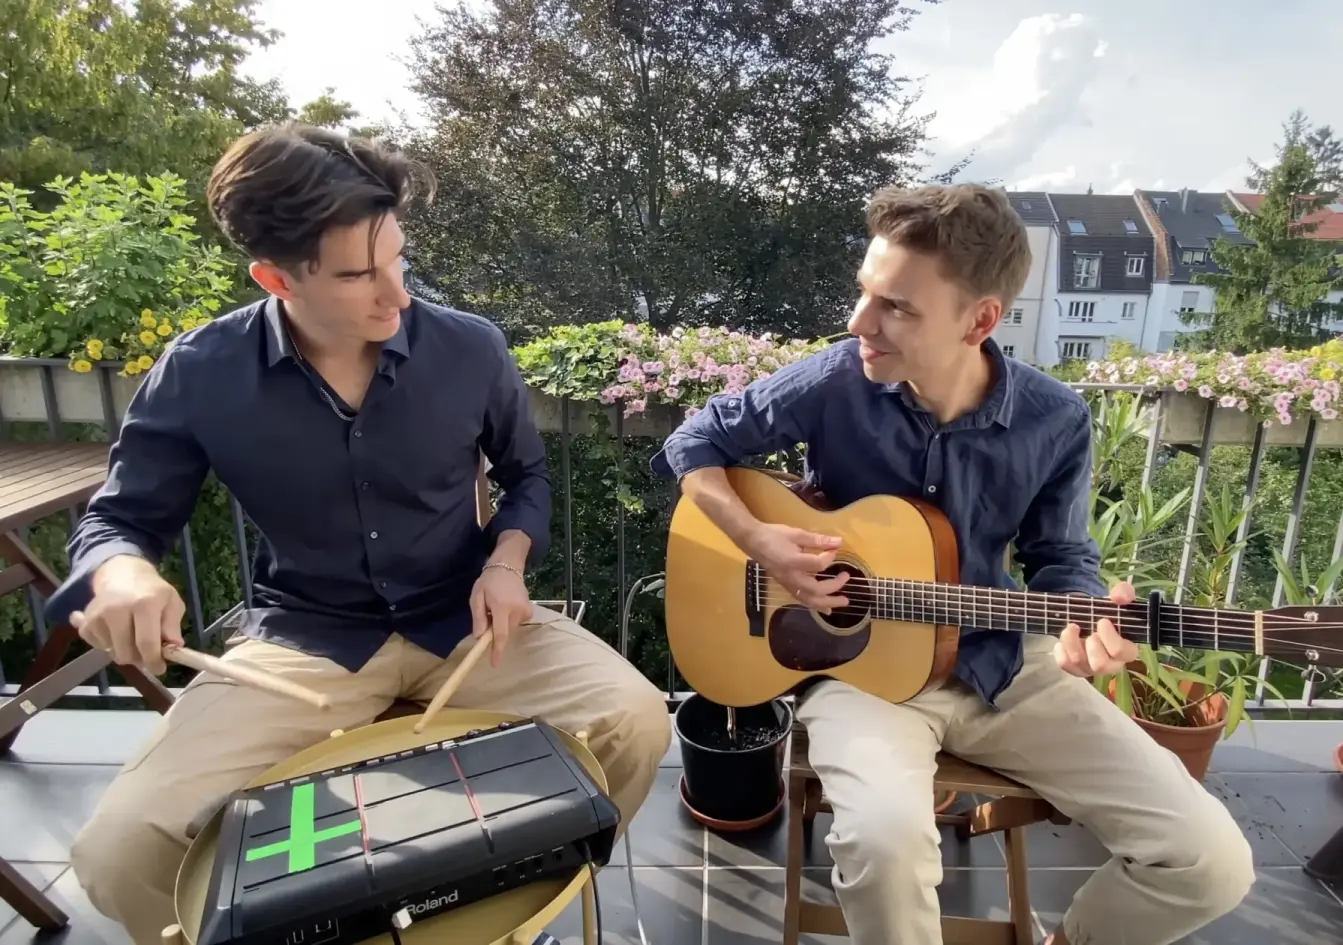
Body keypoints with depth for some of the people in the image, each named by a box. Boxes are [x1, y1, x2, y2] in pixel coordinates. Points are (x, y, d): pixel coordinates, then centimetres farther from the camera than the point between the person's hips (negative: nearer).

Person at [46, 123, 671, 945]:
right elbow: (118, 520, 1)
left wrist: (508, 558, -13)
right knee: (120, 854, -16)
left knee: (638, 722, -17)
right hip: (305, 636, 0)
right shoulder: (199, 375, -12)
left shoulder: (470, 349, -10)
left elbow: (527, 473, 7)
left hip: (462, 620, 1)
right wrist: (123, 572, -24)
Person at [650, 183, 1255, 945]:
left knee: (1211, 860, -6)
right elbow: (697, 441, -2)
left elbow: (1060, 556, 5)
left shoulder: (1055, 421, -8)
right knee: (887, 838, -34)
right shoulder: (832, 385, -14)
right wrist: (757, 539, -17)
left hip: (997, 664, 3)